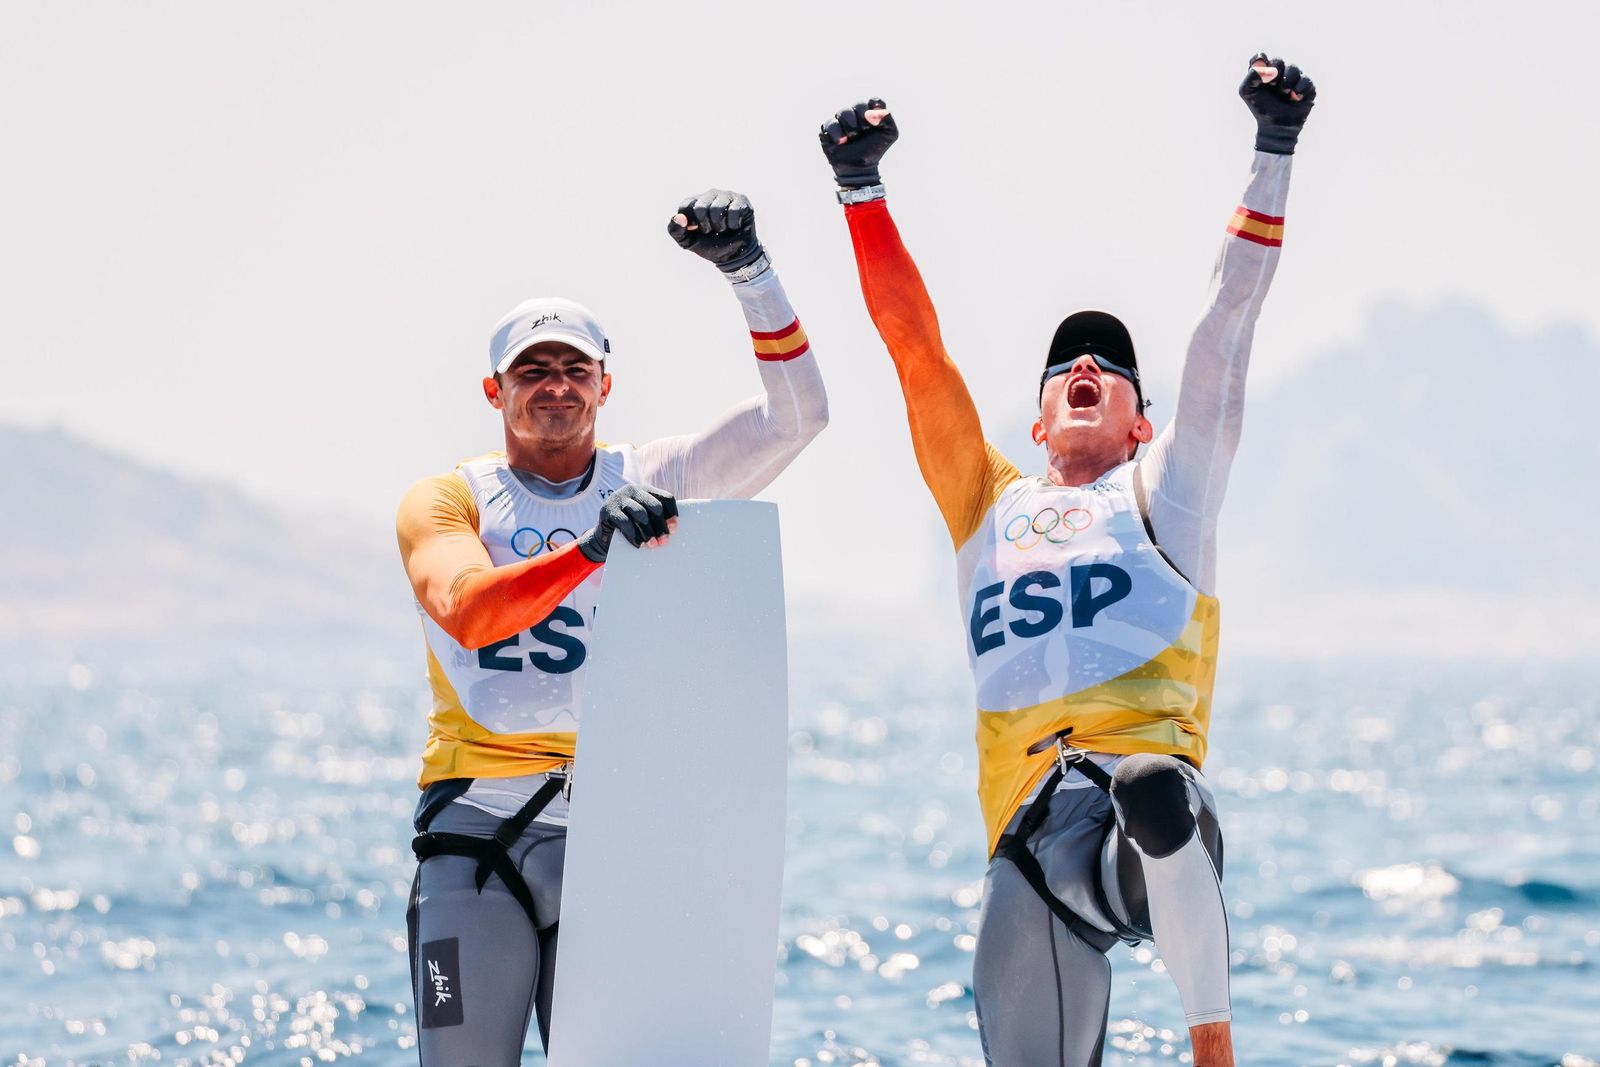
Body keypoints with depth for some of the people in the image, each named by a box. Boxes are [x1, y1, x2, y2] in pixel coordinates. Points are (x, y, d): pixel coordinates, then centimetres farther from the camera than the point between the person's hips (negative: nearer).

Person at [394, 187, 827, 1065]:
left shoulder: (655, 483, 13)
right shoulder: (444, 499, 7)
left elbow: (795, 416, 3)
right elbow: (465, 613, -14)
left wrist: (748, 269, -8)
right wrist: (592, 548, -29)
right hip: (479, 819, -1)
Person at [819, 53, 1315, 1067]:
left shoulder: (1165, 488, 22)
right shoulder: (989, 501, 29)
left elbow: (1231, 317, 17)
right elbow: (915, 344, 25)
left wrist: (1274, 149, 12)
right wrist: (861, 186, 21)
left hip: (1147, 763, -4)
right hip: (1032, 835, 4)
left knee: (1155, 788, -40)